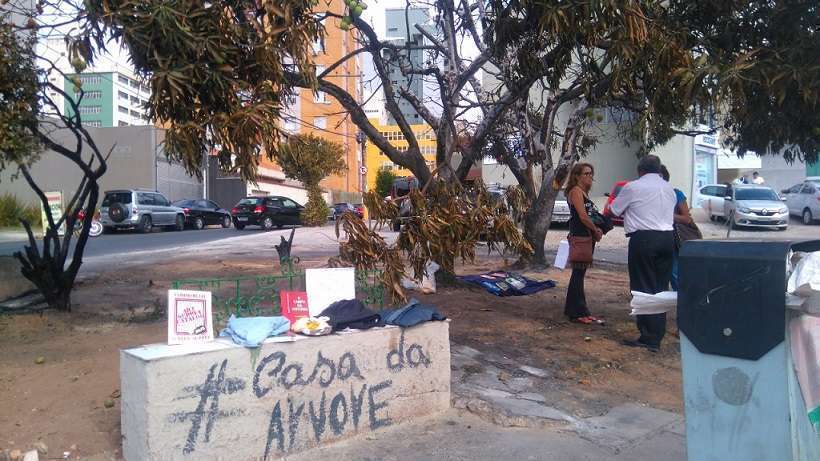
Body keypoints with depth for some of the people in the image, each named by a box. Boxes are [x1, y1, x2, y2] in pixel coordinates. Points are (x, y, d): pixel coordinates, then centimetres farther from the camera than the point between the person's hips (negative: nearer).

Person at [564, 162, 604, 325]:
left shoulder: (584, 192, 19)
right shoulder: (575, 191, -10)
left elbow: (590, 214, 17)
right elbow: (582, 215, -18)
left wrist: (596, 230, 0)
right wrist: (596, 230, -7)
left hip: (587, 237, 10)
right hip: (579, 237, -10)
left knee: (579, 273, 13)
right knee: (578, 273, -6)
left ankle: (573, 309, 21)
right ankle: (578, 313, -1)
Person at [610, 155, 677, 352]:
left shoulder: (633, 187, -5)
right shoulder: (669, 188, 14)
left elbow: (614, 210, 5)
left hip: (643, 239, -6)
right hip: (667, 238, 6)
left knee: (644, 289, -1)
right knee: (661, 288, 11)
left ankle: (649, 338, -1)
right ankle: (657, 335, 16)